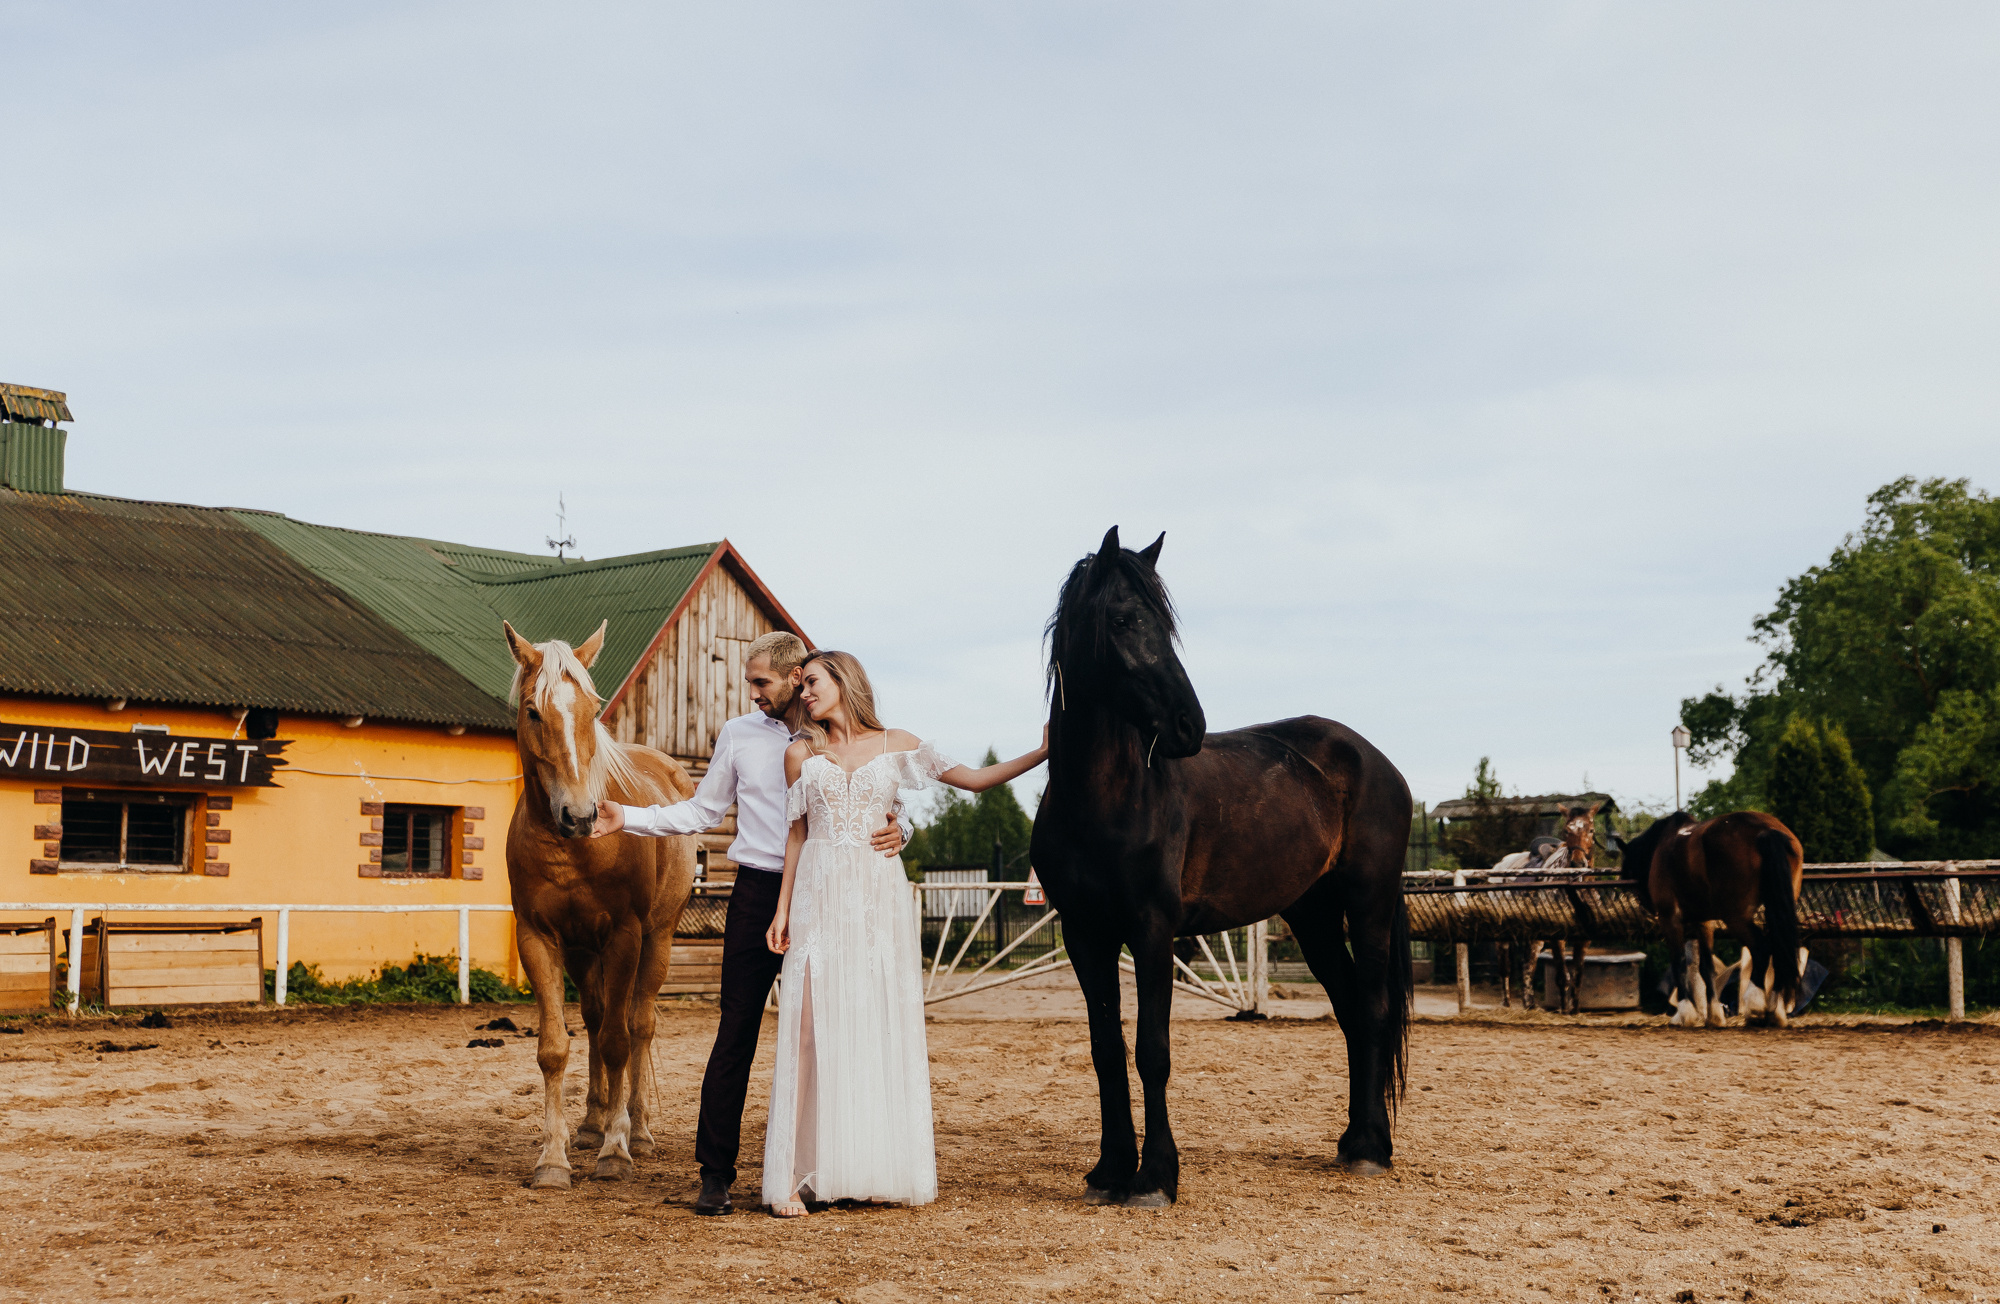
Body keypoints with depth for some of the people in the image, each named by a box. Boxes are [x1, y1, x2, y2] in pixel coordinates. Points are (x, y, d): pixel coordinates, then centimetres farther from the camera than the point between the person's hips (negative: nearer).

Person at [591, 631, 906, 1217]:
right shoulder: (739, 735, 7)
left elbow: (881, 809, 5)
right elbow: (702, 811, 12)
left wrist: (897, 832, -18)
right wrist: (626, 818, 4)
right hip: (758, 892, 0)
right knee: (737, 1029, -2)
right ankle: (716, 1173, 3)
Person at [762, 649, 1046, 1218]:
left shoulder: (896, 745, 8)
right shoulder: (801, 754, 9)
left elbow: (976, 779, 7)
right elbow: (796, 834, 11)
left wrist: (1040, 753, -3)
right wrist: (782, 911, 6)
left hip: (881, 898, 1)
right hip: (820, 898, 0)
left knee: (884, 1027, 1)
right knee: (811, 1026, -6)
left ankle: (880, 1170, 9)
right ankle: (793, 1176, -5)